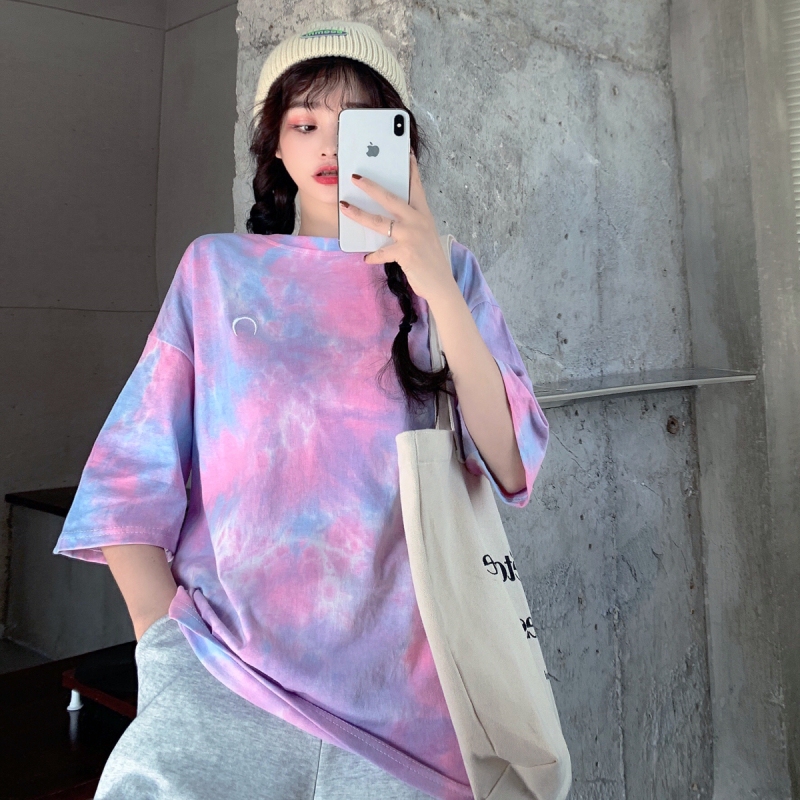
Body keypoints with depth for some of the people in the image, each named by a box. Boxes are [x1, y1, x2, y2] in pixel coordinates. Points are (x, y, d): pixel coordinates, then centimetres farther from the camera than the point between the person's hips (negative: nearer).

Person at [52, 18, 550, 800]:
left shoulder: (447, 274, 8)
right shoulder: (217, 266, 8)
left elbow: (511, 468, -4)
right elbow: (132, 475, 4)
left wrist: (435, 283, -13)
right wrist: (165, 644, -6)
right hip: (226, 667, -1)